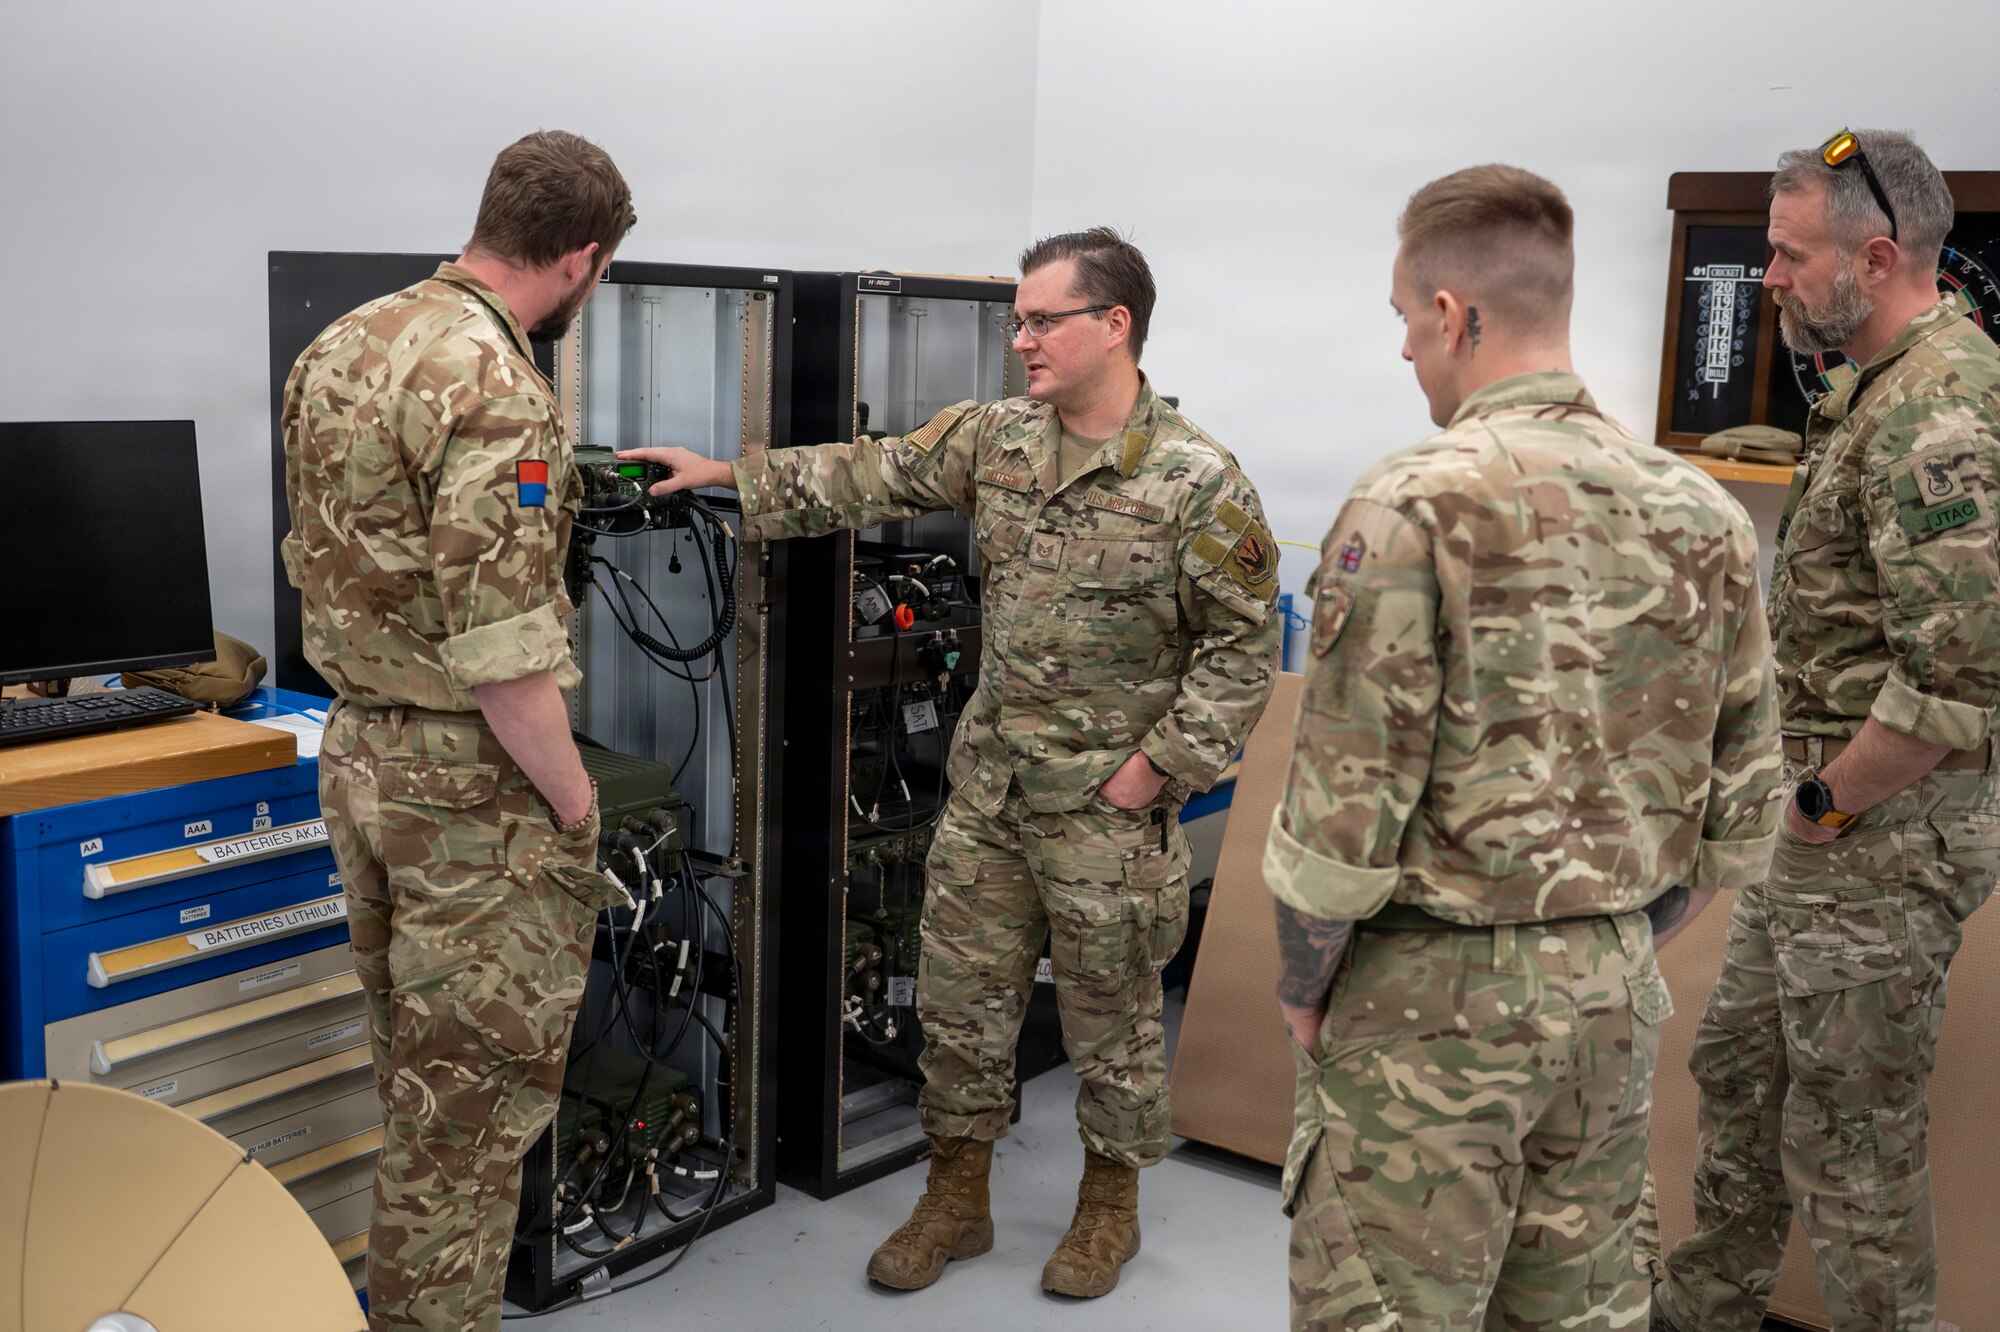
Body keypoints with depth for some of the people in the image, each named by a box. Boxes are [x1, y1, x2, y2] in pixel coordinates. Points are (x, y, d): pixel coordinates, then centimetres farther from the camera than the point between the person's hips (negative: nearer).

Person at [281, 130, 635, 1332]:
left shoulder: (341, 347, 7)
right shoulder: (494, 388, -22)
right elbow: (502, 648, -25)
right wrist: (576, 802, -14)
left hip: (358, 748, 9)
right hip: (473, 782, -9)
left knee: (416, 1069, 22)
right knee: (477, 1093, 4)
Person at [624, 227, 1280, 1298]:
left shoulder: (1198, 481, -14)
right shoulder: (993, 438, 2)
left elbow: (1243, 645, -11)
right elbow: (867, 479, 7)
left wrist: (1157, 766, -13)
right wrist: (724, 474, 2)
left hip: (1109, 804, -5)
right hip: (988, 780, 5)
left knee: (1108, 1013, 11)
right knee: (958, 993, 13)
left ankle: (1109, 1207, 33)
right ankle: (955, 1200, 31)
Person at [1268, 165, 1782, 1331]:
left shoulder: (1417, 506, -17)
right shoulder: (1704, 514, 3)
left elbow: (1345, 806, -17)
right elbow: (1744, 808, 7)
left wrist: (1301, 987, -2)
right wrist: (1609, 944, 18)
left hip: (1430, 1006, -6)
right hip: (1617, 1001, 7)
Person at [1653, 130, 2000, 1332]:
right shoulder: (1886, 387, 12)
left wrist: (1828, 801, -17)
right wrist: (1809, 793, 14)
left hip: (1887, 828, -11)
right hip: (1828, 816, 11)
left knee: (1851, 1136, 3)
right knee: (1740, 1066, 21)